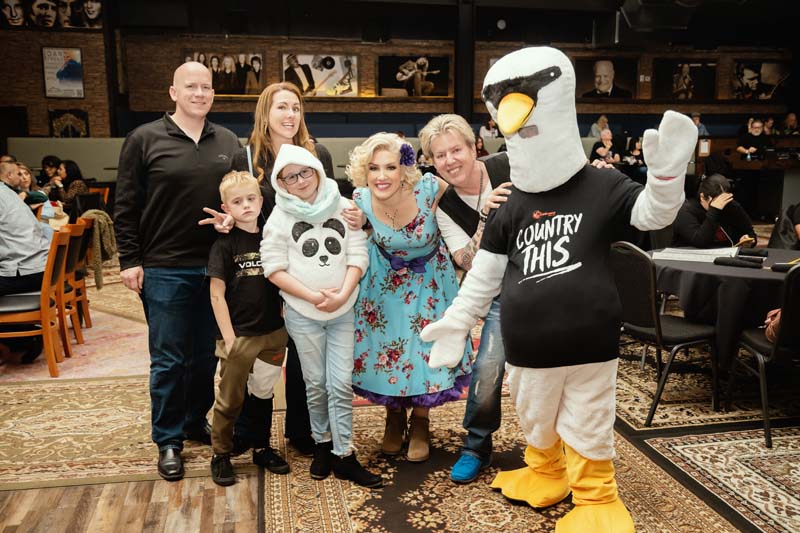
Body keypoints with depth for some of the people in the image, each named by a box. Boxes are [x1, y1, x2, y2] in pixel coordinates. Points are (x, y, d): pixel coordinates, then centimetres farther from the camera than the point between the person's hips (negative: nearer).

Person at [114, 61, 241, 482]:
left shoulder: (229, 142, 8)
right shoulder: (145, 139, -2)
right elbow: (126, 207, -2)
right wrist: (129, 260, -6)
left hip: (216, 267, 4)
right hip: (165, 270, -3)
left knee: (207, 355, 14)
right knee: (168, 360, 5)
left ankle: (197, 422, 32)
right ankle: (168, 440, 19)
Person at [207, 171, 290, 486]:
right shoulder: (224, 244, -8)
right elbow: (217, 294, -9)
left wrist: (285, 324, 5)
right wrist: (228, 337, -13)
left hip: (273, 333, 4)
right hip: (238, 336, -4)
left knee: (264, 394, 18)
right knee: (230, 400, 7)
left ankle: (262, 448, 34)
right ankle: (221, 455, 24)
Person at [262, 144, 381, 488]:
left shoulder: (342, 207, 1)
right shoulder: (279, 217, -2)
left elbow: (358, 255, 0)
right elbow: (274, 269, -6)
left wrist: (343, 294, -13)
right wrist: (314, 296, -12)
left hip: (343, 311, 1)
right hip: (302, 313, 0)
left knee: (341, 384, 0)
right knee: (316, 383, 9)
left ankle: (344, 456, 9)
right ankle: (322, 443, 28)